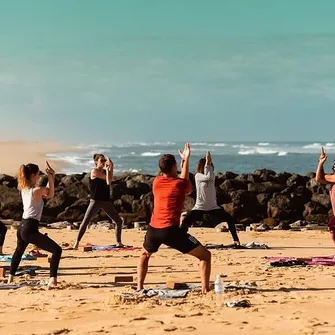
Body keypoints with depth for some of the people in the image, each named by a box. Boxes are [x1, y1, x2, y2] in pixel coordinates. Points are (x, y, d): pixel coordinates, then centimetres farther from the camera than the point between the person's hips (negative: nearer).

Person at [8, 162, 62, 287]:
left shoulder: (24, 189, 9)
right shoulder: (37, 190, -15)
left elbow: (48, 194, 14)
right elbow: (51, 194, 5)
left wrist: (51, 177, 10)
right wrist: (51, 177, 5)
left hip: (22, 226, 9)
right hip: (30, 228, -9)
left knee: (19, 250, 37)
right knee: (57, 250, -9)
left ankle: (11, 278, 48)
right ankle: (52, 280, -21)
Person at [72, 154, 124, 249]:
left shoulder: (105, 171, 12)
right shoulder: (94, 171, -6)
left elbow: (109, 181, -10)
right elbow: (108, 180, -13)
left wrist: (110, 167, -10)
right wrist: (108, 168, -3)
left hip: (106, 201, 6)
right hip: (96, 201, -6)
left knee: (119, 221, 3)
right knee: (85, 221, -13)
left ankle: (118, 242, 15)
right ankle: (77, 242, -9)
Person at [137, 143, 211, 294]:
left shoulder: (156, 182, 14)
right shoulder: (180, 183, 1)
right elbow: (188, 189, 27)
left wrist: (185, 161, 39)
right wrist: (186, 160, 30)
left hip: (153, 229, 5)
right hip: (171, 230, -5)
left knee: (144, 254, 36)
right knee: (205, 255, 2)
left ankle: (139, 288, 26)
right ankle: (205, 290, -10)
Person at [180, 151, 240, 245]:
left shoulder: (212, 176, 4)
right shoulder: (198, 176, -9)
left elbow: (211, 176, -21)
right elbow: (208, 177, -28)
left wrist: (209, 163, -22)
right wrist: (207, 163, -22)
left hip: (213, 207, 4)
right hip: (199, 207, -4)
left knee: (230, 219, -7)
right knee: (185, 221, -24)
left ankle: (235, 239, 4)